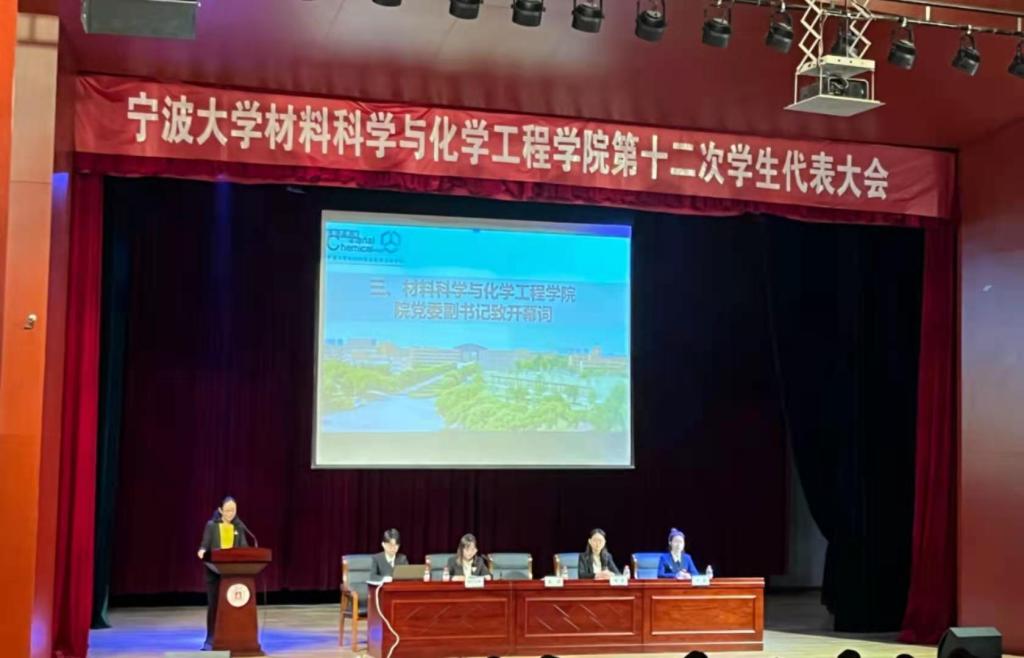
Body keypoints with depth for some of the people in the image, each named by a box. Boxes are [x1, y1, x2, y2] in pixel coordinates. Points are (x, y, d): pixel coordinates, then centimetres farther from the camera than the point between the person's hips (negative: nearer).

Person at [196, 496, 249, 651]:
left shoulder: (239, 527, 8)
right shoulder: (211, 525, 1)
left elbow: (244, 548, 4)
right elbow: (205, 545, -3)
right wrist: (202, 551, -26)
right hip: (214, 570, -2)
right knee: (213, 604, -1)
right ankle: (210, 639, 6)